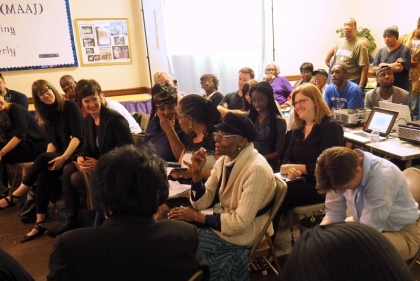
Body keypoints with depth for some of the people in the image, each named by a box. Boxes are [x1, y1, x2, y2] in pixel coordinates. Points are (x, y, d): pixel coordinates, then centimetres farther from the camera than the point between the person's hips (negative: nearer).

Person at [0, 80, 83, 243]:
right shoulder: (47, 113, 13)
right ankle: (39, 224, -21)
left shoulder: (71, 106, -7)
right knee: (43, 176, -23)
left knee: (42, 158, -28)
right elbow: (51, 141, 8)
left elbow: (77, 136, -15)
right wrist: (50, 159, -11)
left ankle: (15, 196, -14)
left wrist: (63, 157, -24)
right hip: (59, 155, 6)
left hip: (75, 153, -5)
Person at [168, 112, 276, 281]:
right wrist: (196, 173, -17)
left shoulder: (256, 169, -25)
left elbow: (241, 223, -25)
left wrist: (196, 216, -21)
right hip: (223, 223, 7)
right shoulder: (224, 160, 0)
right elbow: (202, 203, -1)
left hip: (243, 237, -7)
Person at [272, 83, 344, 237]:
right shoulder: (297, 129, 12)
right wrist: (289, 169, -16)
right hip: (301, 182, 6)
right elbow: (286, 159, 8)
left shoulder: (330, 127, -10)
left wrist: (296, 167, -16)